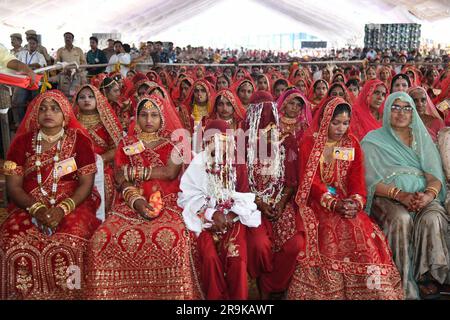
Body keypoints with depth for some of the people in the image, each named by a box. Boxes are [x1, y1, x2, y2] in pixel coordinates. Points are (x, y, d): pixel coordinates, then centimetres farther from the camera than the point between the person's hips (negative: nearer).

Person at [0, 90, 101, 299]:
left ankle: (67, 294, -10)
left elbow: (86, 183, 0)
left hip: (73, 206, -2)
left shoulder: (79, 140, 6)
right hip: (30, 207, 2)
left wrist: (63, 209, -16)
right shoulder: (23, 141, 11)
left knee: (68, 245, -32)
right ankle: (26, 294, -7)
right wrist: (36, 209, -13)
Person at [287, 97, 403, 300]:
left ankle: (371, 291, -7)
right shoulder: (309, 143, 0)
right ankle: (329, 292, -14)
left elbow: (357, 178, 3)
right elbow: (311, 180, -9)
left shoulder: (352, 144, 11)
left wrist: (356, 202, -18)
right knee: (330, 234, -29)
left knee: (365, 234, -23)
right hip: (317, 204, -3)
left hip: (346, 202, 3)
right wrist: (334, 203, -23)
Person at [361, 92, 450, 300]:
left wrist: (429, 194, -16)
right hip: (387, 197, -2)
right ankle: (404, 284, -24)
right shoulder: (373, 140, 8)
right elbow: (372, 181, -3)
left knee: (433, 218, -30)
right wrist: (400, 195, -19)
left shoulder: (422, 138, 18)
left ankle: (429, 276, -18)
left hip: (422, 195, 3)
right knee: (401, 219, -34)